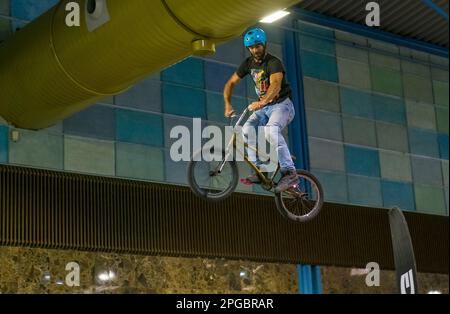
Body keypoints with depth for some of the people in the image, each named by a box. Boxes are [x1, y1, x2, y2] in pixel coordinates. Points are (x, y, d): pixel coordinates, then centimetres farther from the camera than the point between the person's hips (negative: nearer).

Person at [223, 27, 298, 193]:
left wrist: (262, 102, -54)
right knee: (247, 130, -20)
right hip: (264, 108, 7)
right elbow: (230, 83, 5)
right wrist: (228, 104, -13)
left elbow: (276, 84, -36)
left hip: (282, 105, -7)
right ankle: (259, 169, -18)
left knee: (271, 130, -35)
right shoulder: (248, 63, 3)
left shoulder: (274, 62, -18)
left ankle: (289, 173, -36)